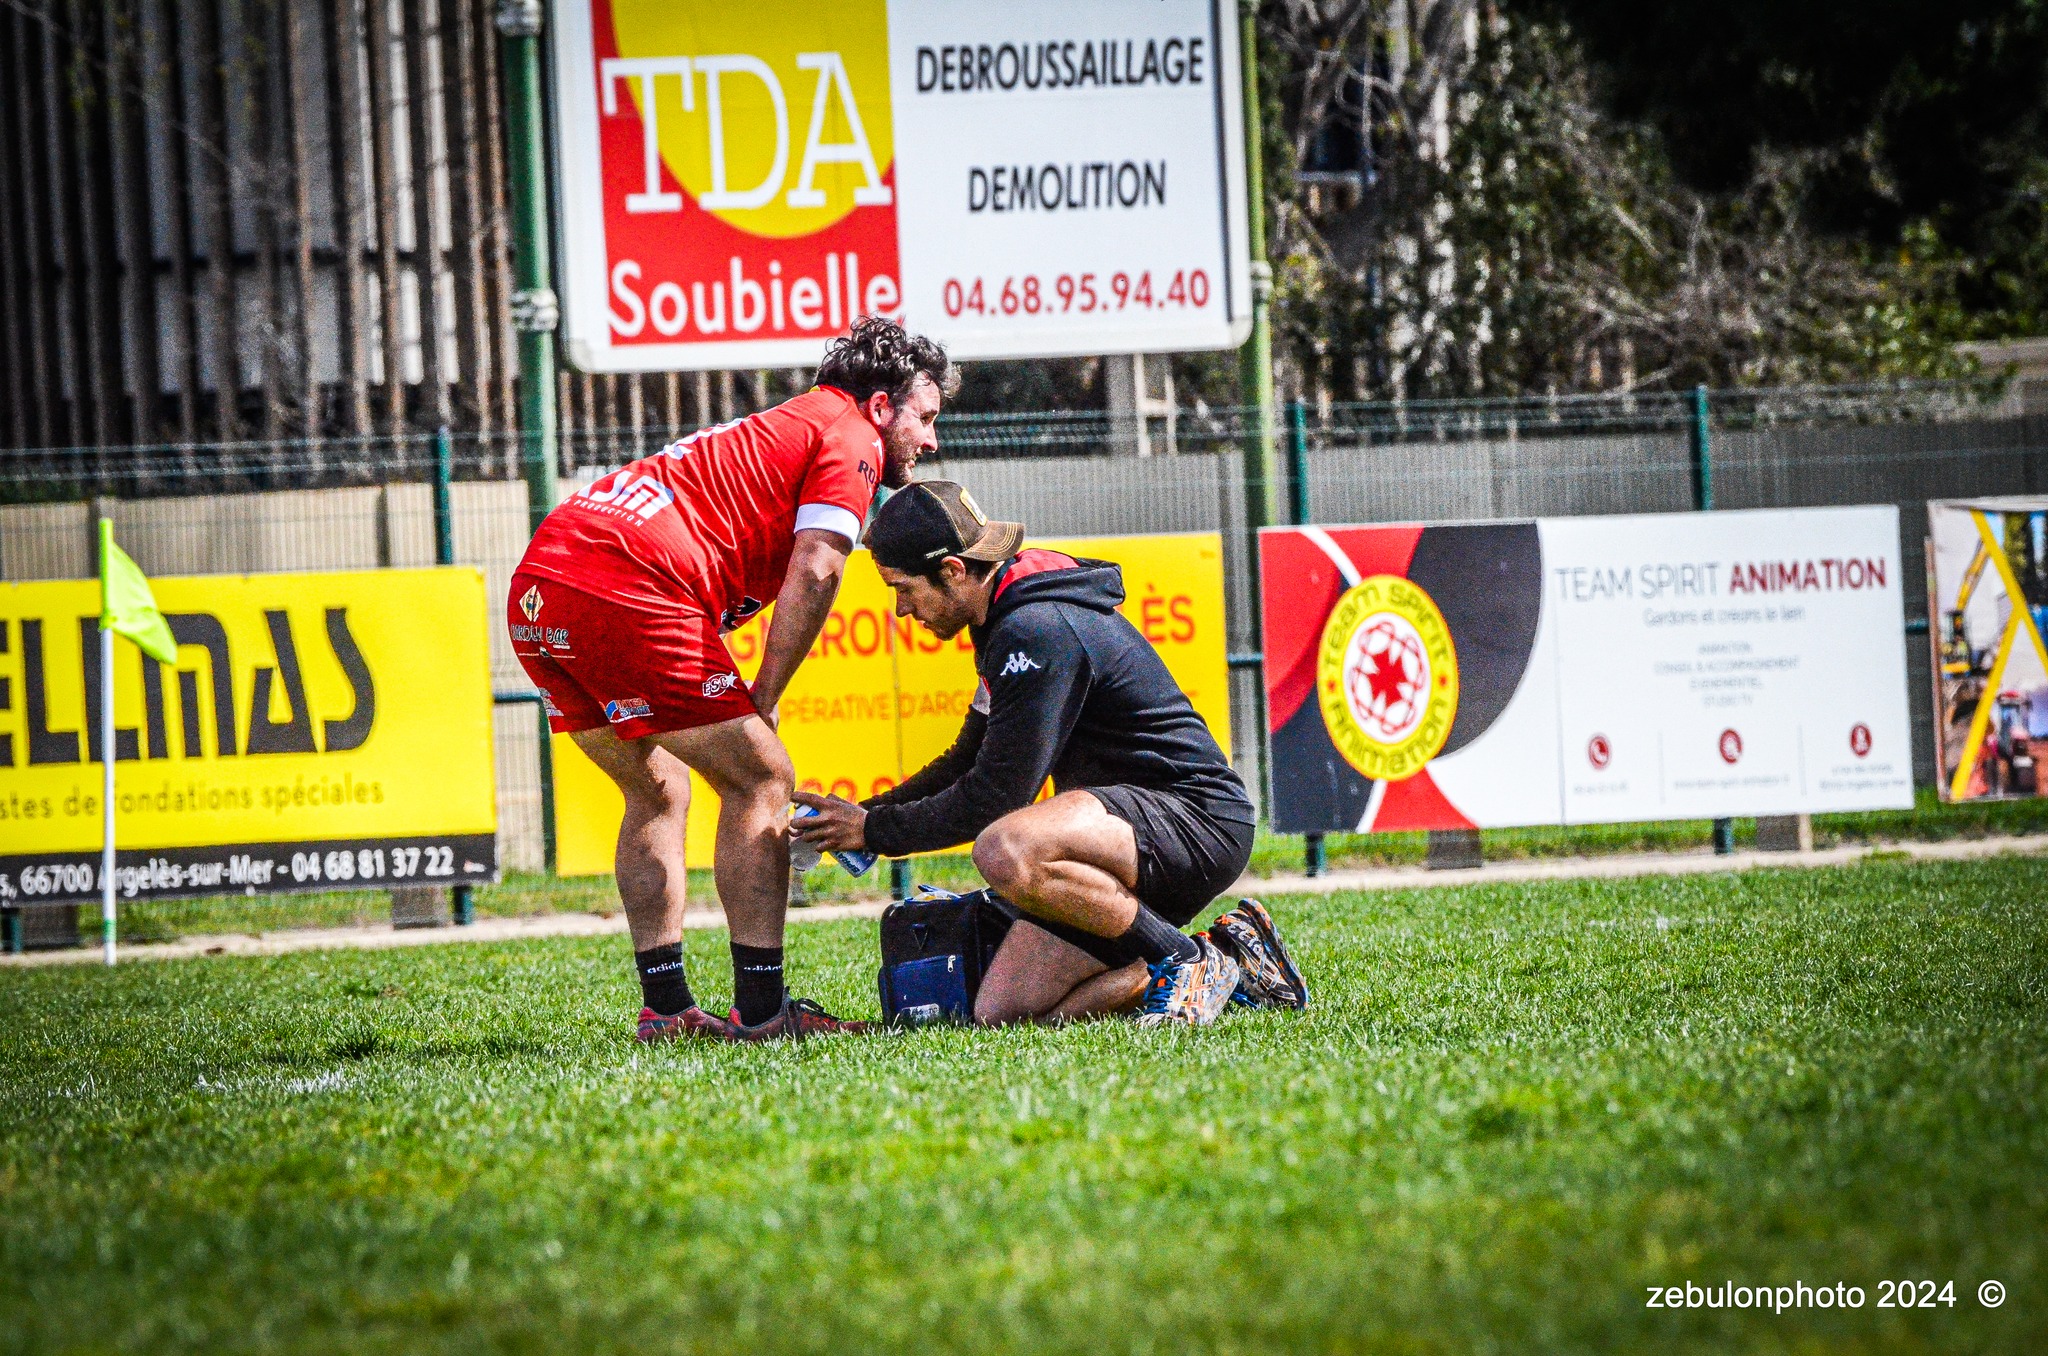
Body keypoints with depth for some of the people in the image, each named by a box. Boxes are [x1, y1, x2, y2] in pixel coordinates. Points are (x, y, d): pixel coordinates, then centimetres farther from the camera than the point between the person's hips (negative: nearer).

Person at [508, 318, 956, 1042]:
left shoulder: (770, 431, 33)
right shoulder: (849, 438, 7)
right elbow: (815, 569, -7)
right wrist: (763, 701, -1)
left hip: (536, 590, 9)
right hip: (626, 589, -9)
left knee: (657, 790, 22)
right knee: (760, 779, 1)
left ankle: (665, 1006, 20)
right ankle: (760, 1009, -1)